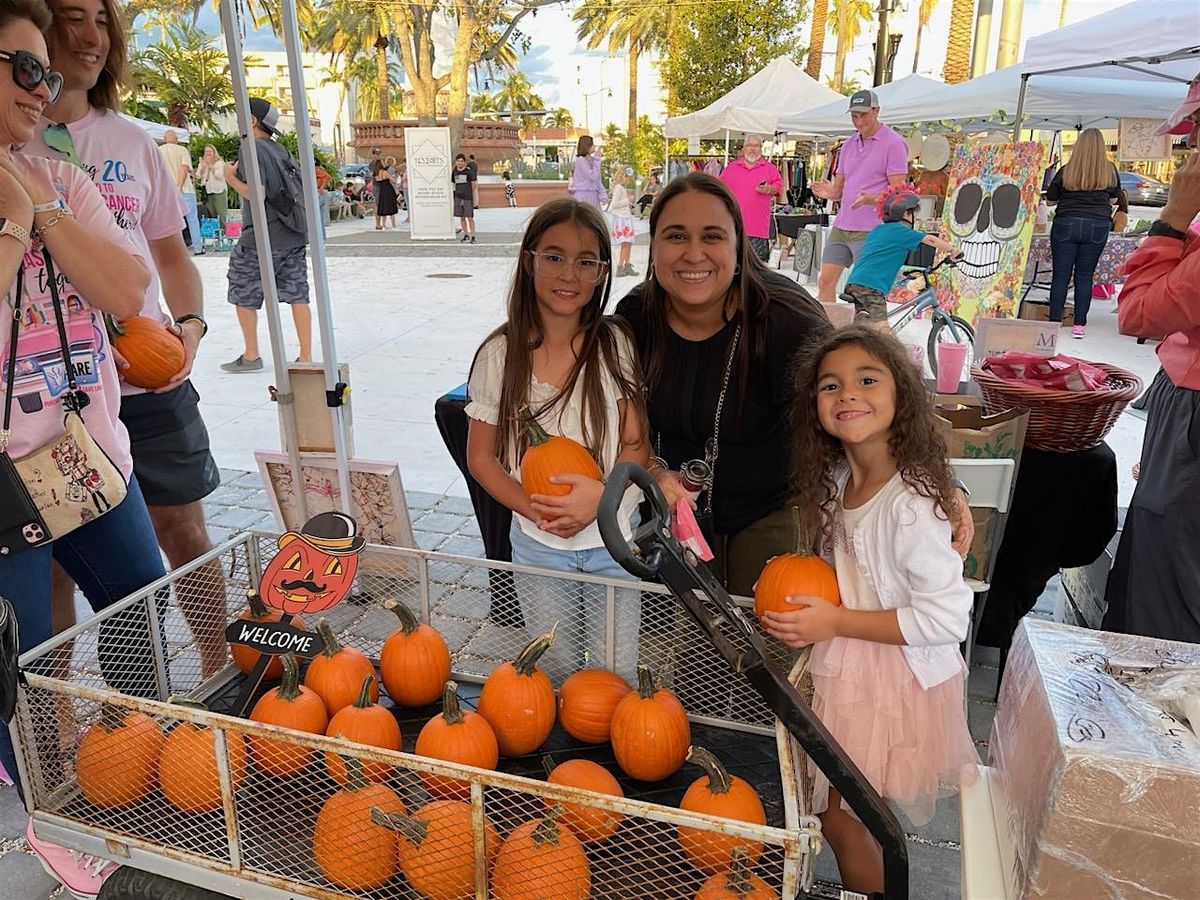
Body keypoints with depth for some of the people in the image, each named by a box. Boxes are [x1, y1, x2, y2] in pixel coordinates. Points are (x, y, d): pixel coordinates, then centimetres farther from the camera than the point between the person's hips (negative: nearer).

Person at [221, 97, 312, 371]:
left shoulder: (252, 149, -10)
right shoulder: (281, 150, 14)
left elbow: (256, 194, -19)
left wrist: (231, 178, -6)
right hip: (294, 235, 7)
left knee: (243, 293, 7)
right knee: (297, 294, 5)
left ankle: (251, 356, 12)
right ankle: (306, 357, 4)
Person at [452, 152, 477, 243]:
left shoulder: (469, 171, -5)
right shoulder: (454, 172, 7)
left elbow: (474, 186, -3)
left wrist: (475, 199, -7)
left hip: (468, 198, -4)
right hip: (458, 197, 4)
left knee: (470, 217, -6)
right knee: (461, 217, 7)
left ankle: (472, 236, -1)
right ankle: (466, 235, 18)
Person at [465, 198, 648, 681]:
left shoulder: (616, 344, -7)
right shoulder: (501, 353, -7)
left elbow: (637, 445, -6)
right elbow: (480, 456, -2)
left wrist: (603, 492, -25)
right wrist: (534, 509, -16)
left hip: (613, 537, 0)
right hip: (537, 543, 1)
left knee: (615, 673, 11)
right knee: (555, 671, 17)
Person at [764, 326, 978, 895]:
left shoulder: (910, 504, -27)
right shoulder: (839, 479, -2)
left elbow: (947, 617, -26)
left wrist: (834, 621, -24)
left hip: (894, 682, -7)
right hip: (846, 671, 7)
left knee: (840, 820, 8)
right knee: (838, 811, 22)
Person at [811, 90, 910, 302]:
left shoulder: (893, 144, -5)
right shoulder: (849, 145, 16)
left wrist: (870, 199, -30)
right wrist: (829, 192, -6)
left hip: (870, 231, -7)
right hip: (841, 226, 7)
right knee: (825, 281, 5)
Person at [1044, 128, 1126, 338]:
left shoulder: (1066, 171, -5)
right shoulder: (1110, 171, 2)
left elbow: (1050, 201, 5)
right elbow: (1114, 200, 13)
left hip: (1066, 225, -1)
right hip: (1098, 227, 2)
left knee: (1061, 276, 3)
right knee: (1084, 276, 6)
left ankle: (1054, 322, 3)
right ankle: (1079, 324, 7)